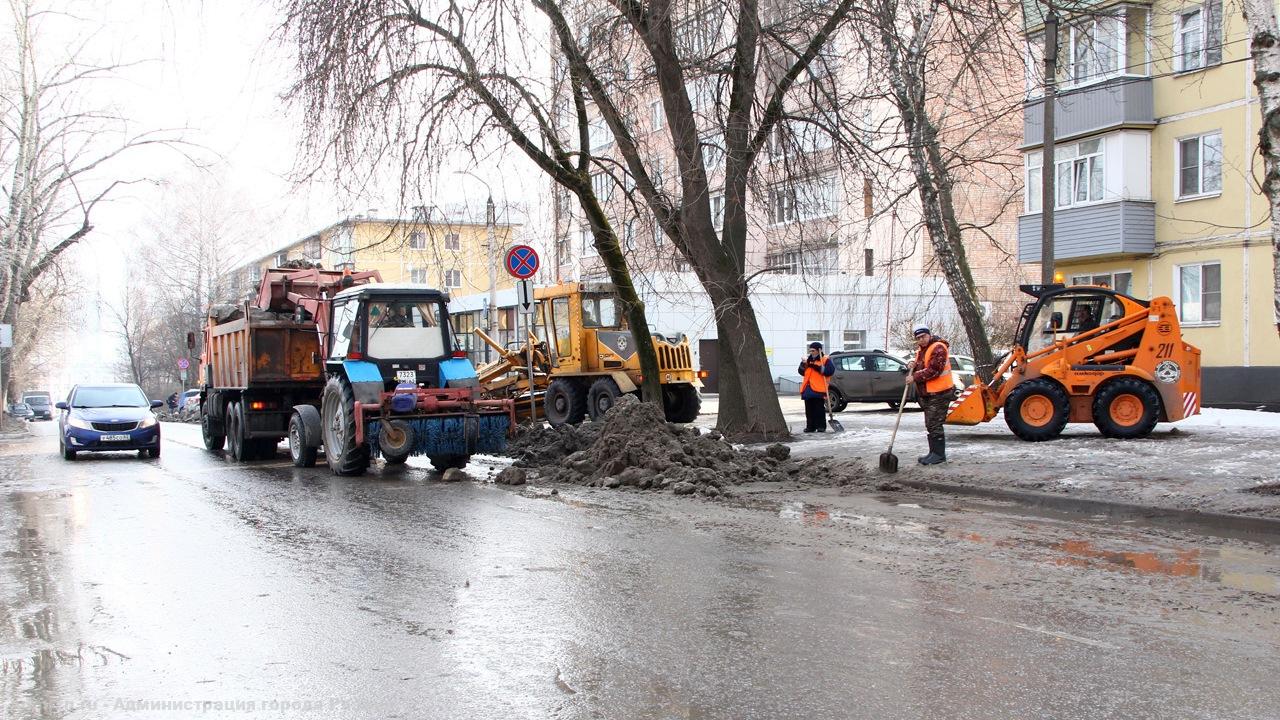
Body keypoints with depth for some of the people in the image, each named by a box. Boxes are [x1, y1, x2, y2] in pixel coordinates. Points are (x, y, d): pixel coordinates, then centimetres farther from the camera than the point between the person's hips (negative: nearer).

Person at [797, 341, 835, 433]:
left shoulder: (826, 360, 1)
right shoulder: (808, 359, 20)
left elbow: (830, 371, -15)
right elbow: (801, 372, 20)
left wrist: (816, 367, -18)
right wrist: (803, 364, -1)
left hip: (818, 389, -6)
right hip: (808, 389, 6)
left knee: (819, 409, -6)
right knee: (809, 410, 7)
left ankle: (821, 426, -1)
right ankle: (810, 426, 12)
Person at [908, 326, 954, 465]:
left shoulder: (938, 348, -15)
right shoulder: (921, 351, 16)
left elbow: (933, 370, -23)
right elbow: (920, 367, 26)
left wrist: (915, 377, -18)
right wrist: (913, 365, 2)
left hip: (939, 393, -10)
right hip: (926, 394, 10)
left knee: (935, 425, -10)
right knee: (930, 425, 15)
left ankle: (939, 454, -5)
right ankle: (933, 452, 24)